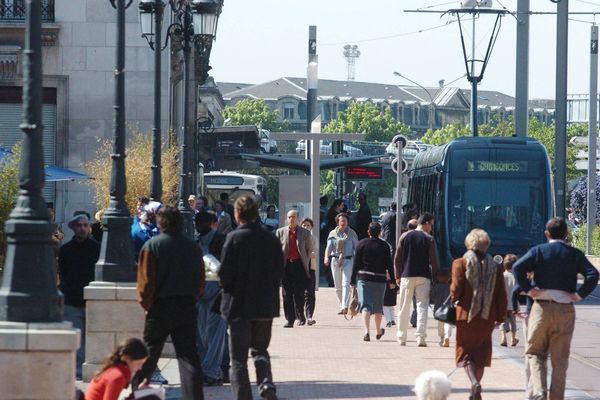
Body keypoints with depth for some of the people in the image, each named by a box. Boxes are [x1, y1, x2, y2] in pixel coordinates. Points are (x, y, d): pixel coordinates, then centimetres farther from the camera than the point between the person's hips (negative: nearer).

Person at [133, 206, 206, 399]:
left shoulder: (152, 245, -8)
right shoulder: (194, 247, 5)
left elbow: (146, 281, -10)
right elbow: (201, 282, 7)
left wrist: (146, 304, 2)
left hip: (161, 307, -3)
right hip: (187, 308, 3)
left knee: (148, 355, 9)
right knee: (188, 356, 1)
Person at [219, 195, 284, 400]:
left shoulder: (234, 238, -14)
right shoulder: (271, 239, -1)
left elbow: (225, 274, -14)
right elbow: (279, 273, 2)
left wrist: (227, 287, 6)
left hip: (239, 305, -4)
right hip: (266, 305, 4)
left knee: (238, 357, 6)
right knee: (260, 350, 19)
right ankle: (266, 382, -5)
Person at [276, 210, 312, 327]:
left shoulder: (305, 233, 7)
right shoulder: (280, 232, 10)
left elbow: (309, 249, 12)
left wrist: (305, 263, 5)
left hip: (299, 265, -1)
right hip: (286, 265, 1)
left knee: (299, 293, -5)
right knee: (287, 294, -1)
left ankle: (300, 316, 11)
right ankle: (289, 319, 2)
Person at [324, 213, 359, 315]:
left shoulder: (352, 233, 5)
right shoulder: (333, 233, 7)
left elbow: (357, 247, 8)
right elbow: (329, 247, -1)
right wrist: (326, 257, -19)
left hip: (348, 261, -3)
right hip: (335, 260, 3)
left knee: (346, 284, -16)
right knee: (337, 285, 8)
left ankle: (345, 307, -25)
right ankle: (341, 306, 20)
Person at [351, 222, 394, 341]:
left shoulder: (362, 244, 1)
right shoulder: (384, 246, 2)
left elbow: (356, 263, 0)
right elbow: (389, 264, 2)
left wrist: (353, 280, 3)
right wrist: (392, 279, 8)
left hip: (363, 278, -1)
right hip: (380, 279, 1)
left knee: (365, 305, -5)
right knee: (378, 305, 17)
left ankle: (366, 331, -21)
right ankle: (378, 331, 32)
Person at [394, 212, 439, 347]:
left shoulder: (405, 236, 5)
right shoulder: (429, 239, -2)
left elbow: (397, 259, 5)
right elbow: (434, 261, -4)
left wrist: (398, 276, 10)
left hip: (407, 275, 2)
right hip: (423, 277, -2)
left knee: (404, 308, 9)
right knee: (422, 306, -2)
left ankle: (401, 338, 13)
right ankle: (421, 337, -14)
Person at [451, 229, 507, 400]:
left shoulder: (460, 263, -6)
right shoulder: (495, 266, 3)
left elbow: (456, 290, -12)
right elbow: (501, 295, 2)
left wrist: (454, 298, 10)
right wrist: (500, 317, 9)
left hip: (466, 315, -3)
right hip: (487, 317, 3)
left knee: (465, 352, 4)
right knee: (481, 352, 16)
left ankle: (474, 382, -21)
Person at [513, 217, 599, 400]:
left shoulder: (538, 251, 0)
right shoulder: (575, 254, 3)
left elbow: (517, 268, -14)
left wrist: (529, 289, -7)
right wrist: (579, 294, -5)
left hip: (541, 308, -1)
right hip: (565, 310, 1)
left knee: (535, 352, 9)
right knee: (560, 358, 8)